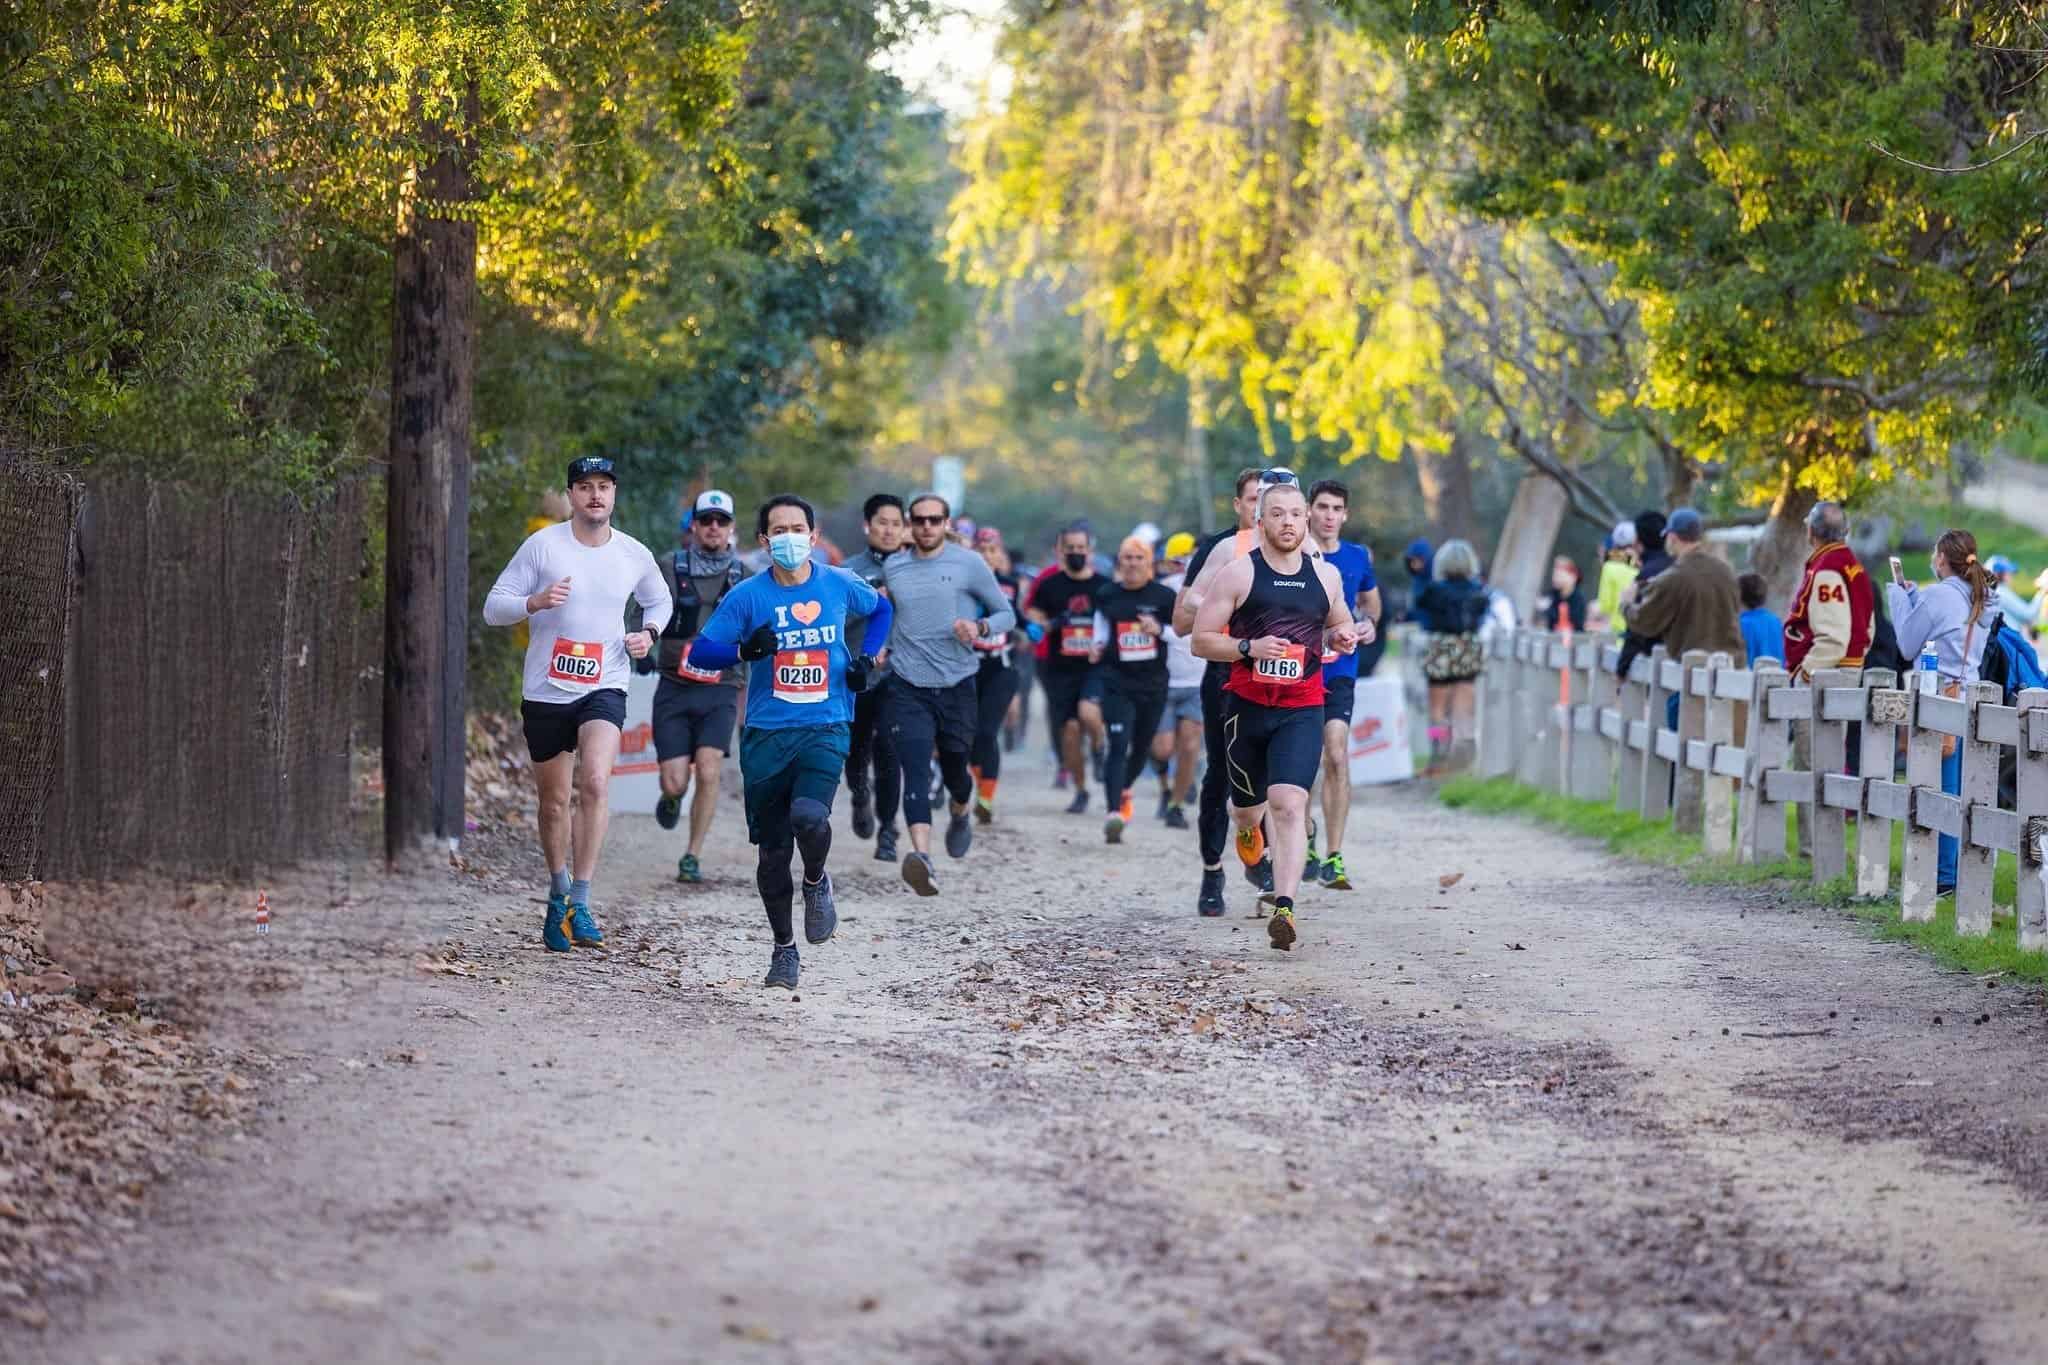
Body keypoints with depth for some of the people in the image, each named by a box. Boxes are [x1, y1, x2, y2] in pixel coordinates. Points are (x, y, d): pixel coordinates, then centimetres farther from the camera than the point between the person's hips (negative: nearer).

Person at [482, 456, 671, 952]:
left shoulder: (634, 556, 2)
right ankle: (558, 896, 32)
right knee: (555, 802, 9)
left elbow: (659, 599, 24)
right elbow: (492, 608, -4)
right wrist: (536, 602, -23)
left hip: (603, 688, 0)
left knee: (595, 782, -24)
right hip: (545, 691, 0)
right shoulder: (543, 545, -5)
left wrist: (649, 632, 2)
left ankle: (580, 903, -21)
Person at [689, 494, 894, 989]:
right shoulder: (747, 596, -2)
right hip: (766, 734, 1)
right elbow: (701, 651, -4)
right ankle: (784, 949, 22)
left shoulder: (840, 585, 3)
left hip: (826, 729, -1)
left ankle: (816, 883, 7)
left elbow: (881, 609, 24)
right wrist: (745, 650, -22)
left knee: (809, 815, -27)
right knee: (772, 850, 4)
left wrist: (867, 656, 8)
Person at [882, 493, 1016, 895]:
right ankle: (922, 856, -33)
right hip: (908, 689, 0)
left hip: (957, 685, 0)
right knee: (916, 773, -18)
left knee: (954, 769, 15)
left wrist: (980, 627, -15)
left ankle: (959, 815, 51)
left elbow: (1006, 615, 4)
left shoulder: (969, 563, -1)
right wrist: (884, 647, 11)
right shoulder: (892, 567, 8)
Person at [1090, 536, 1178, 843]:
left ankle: (1124, 789, 46)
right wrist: (1099, 646, 4)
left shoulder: (1163, 596, -2)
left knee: (1142, 746, 15)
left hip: (1153, 683, 1)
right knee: (1118, 746, -16)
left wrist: (1160, 630, -14)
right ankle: (1114, 812, -25)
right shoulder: (1107, 595, 2)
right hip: (1117, 682, -1)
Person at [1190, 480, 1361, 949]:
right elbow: (1201, 639, -3)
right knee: (1248, 805, 15)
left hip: (1302, 711, 0)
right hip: (1247, 706, 0)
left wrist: (1342, 637, 1)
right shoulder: (1238, 573, -3)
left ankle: (1284, 909, -24)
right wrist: (1249, 648, -19)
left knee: (1289, 804, -18)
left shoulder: (1326, 575, 7)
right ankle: (1248, 829, 55)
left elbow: (1339, 623, 25)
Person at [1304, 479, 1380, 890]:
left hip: (1340, 670, 0)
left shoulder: (1358, 557, 6)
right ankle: (1308, 834, 34)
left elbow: (1370, 598, 24)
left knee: (1336, 755, -15)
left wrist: (1369, 624, 4)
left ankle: (1334, 858, -15)